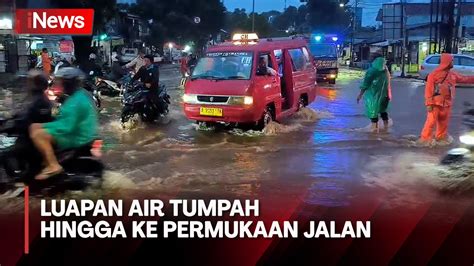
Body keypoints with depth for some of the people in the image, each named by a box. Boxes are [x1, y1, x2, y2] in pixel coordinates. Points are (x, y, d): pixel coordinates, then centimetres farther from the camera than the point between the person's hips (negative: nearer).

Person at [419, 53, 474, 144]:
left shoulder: (453, 74, 10)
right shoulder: (434, 74, -9)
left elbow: (465, 79, 21)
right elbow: (429, 89, -12)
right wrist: (429, 103, -17)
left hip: (447, 103, 6)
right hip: (436, 103, -6)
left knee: (444, 122, 14)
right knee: (431, 121, -8)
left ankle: (441, 138, 28)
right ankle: (425, 139, -1)